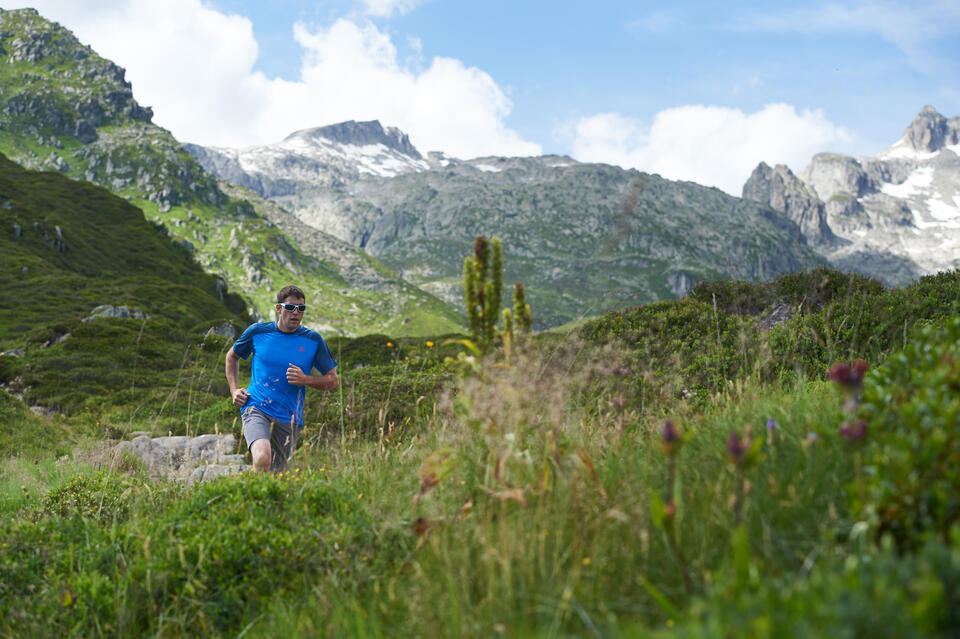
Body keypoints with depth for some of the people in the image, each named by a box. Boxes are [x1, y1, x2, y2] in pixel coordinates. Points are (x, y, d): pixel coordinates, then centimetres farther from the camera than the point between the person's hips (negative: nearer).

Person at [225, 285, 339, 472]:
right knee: (262, 458, -30)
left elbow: (333, 381, 7)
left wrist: (305, 380, -11)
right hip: (256, 409, -2)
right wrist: (234, 389, 8)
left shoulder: (313, 340, 2)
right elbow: (232, 356, 21)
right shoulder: (257, 331, 2)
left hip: (288, 419, 2)